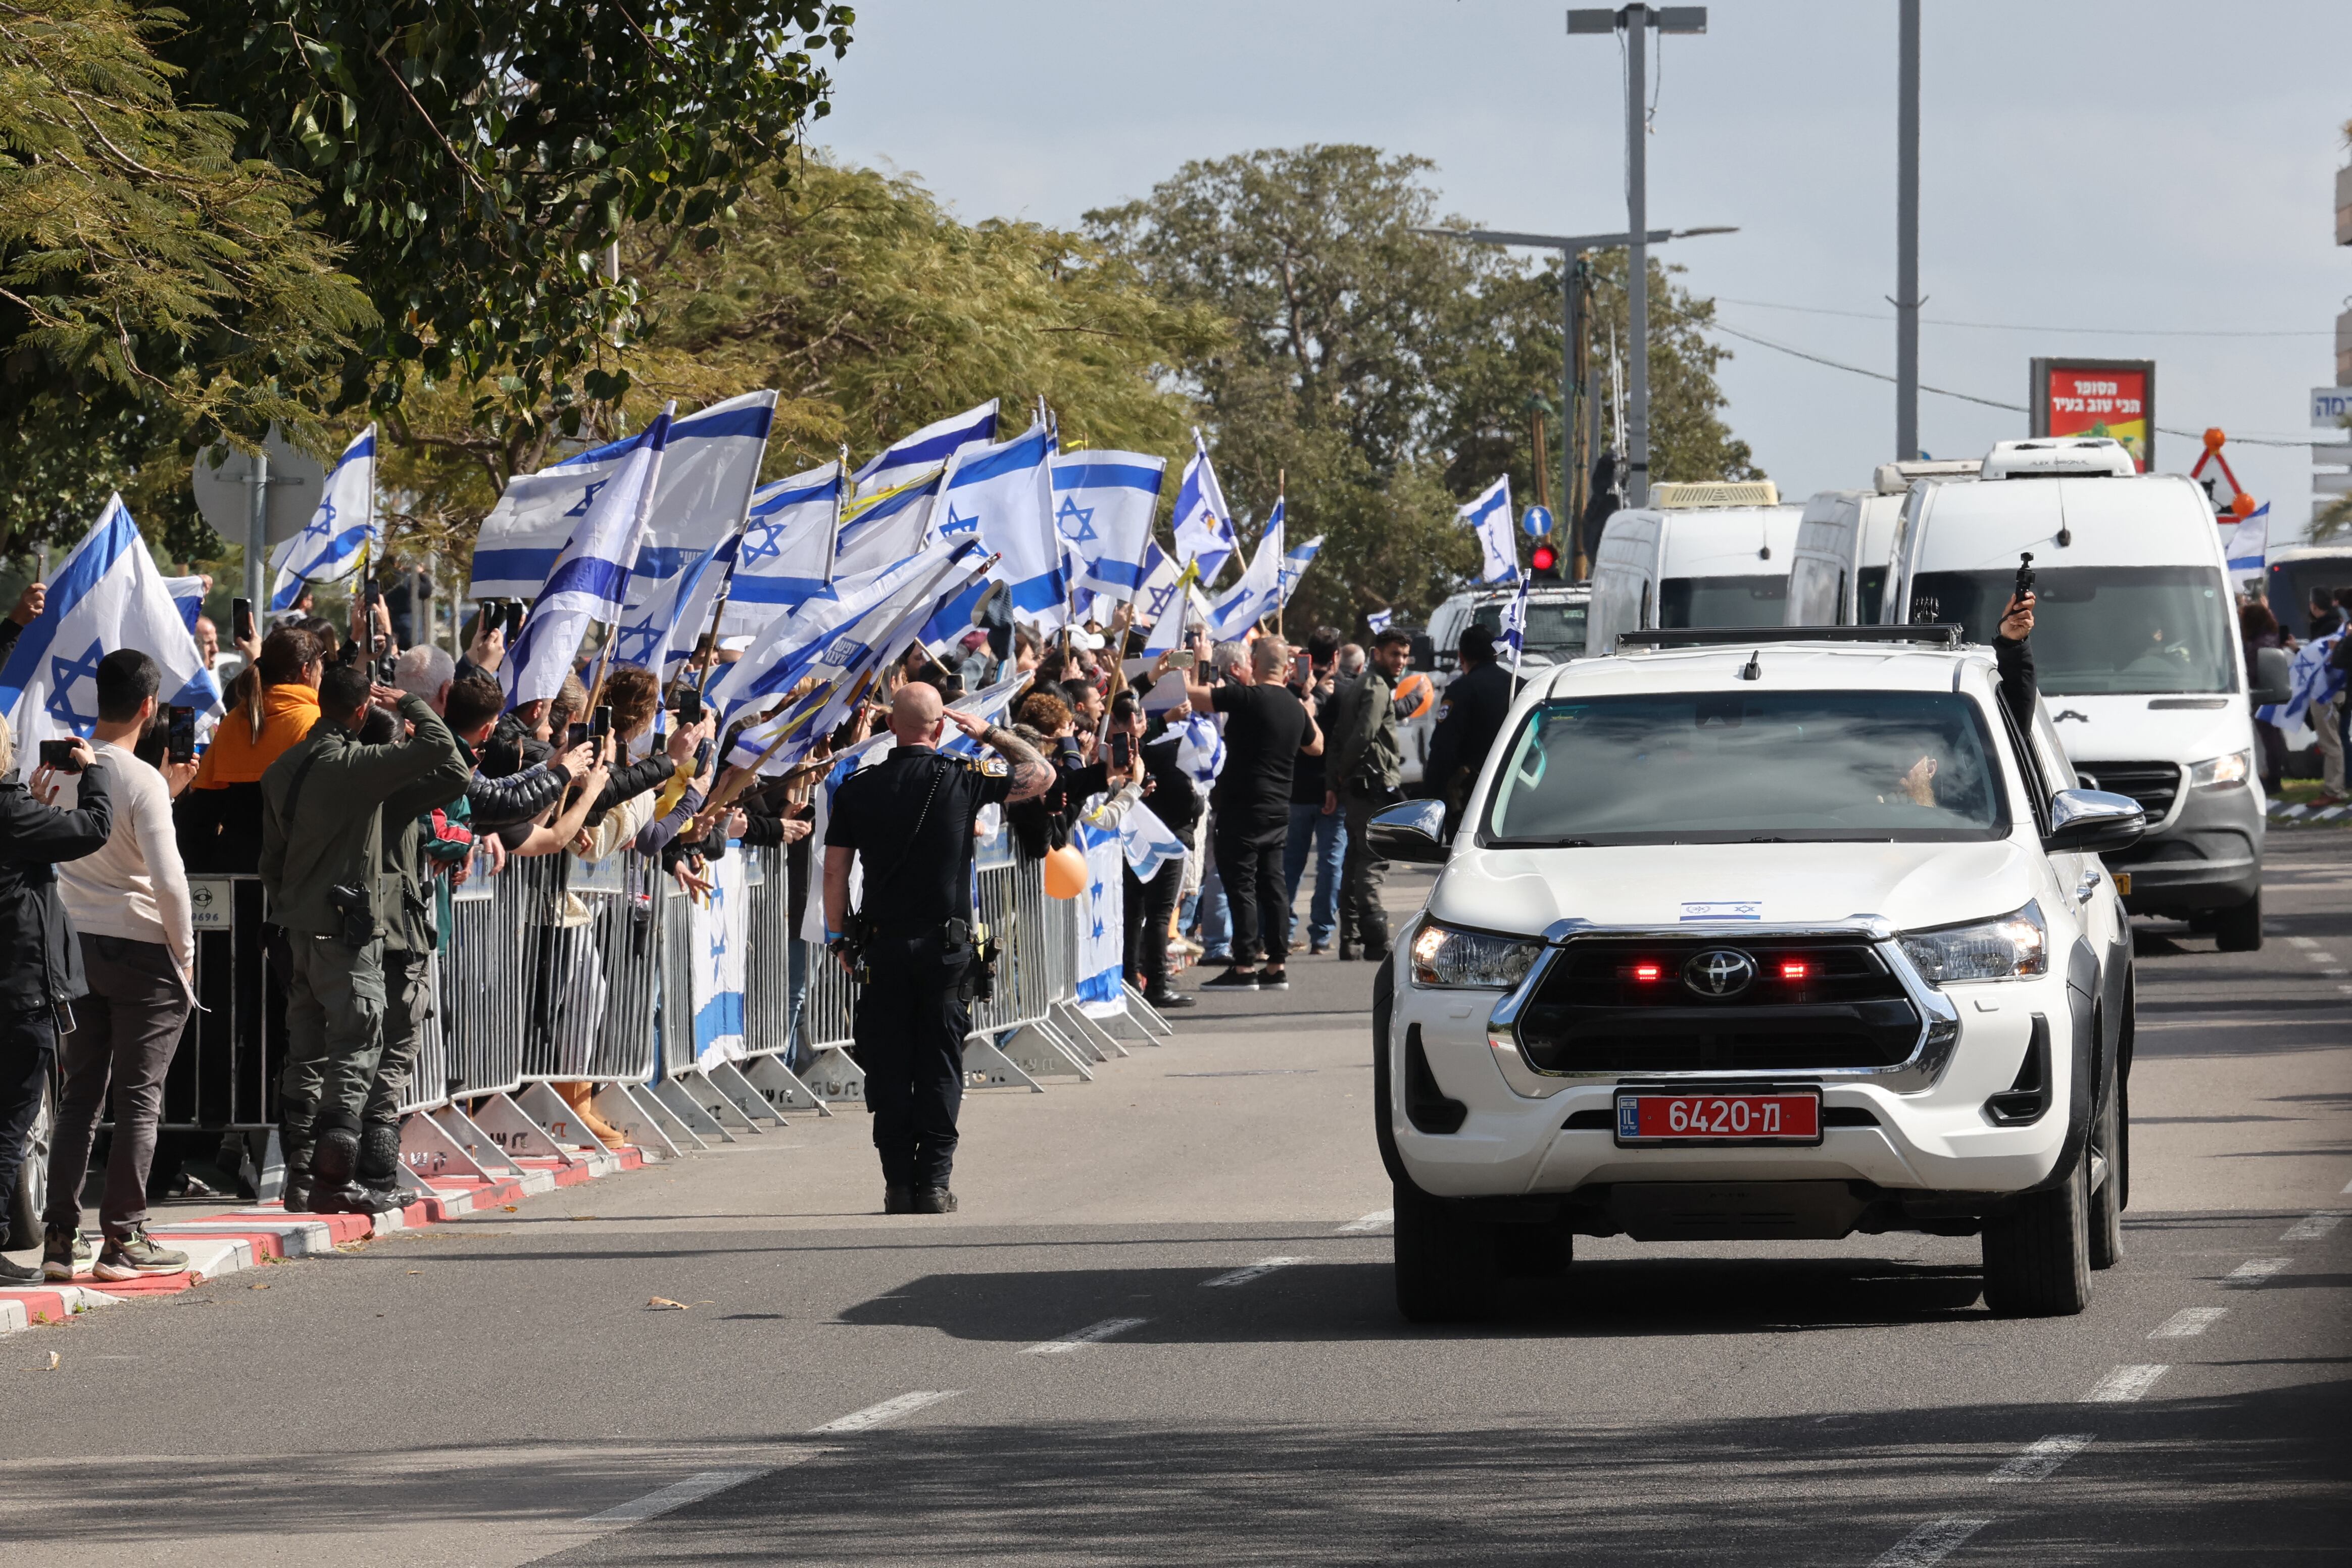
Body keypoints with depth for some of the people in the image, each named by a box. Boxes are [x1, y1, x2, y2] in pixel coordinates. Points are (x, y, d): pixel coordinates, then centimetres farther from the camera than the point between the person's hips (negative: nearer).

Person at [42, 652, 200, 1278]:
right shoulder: (140, 781, -17)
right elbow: (167, 878, -21)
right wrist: (184, 952, -7)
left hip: (76, 946, 6)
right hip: (140, 950, -6)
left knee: (79, 1096, 11)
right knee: (139, 1098, 2)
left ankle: (60, 1238, 9)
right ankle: (122, 1239, 2)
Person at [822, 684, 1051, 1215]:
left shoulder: (857, 789, -1)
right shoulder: (963, 781, -5)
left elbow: (835, 872, 2)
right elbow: (1042, 774, 8)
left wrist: (840, 938, 12)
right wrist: (988, 733, 14)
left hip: (883, 946, 1)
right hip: (946, 943, -1)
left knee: (888, 1068, 6)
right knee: (940, 1066, 4)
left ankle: (899, 1184, 5)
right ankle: (934, 1183, 2)